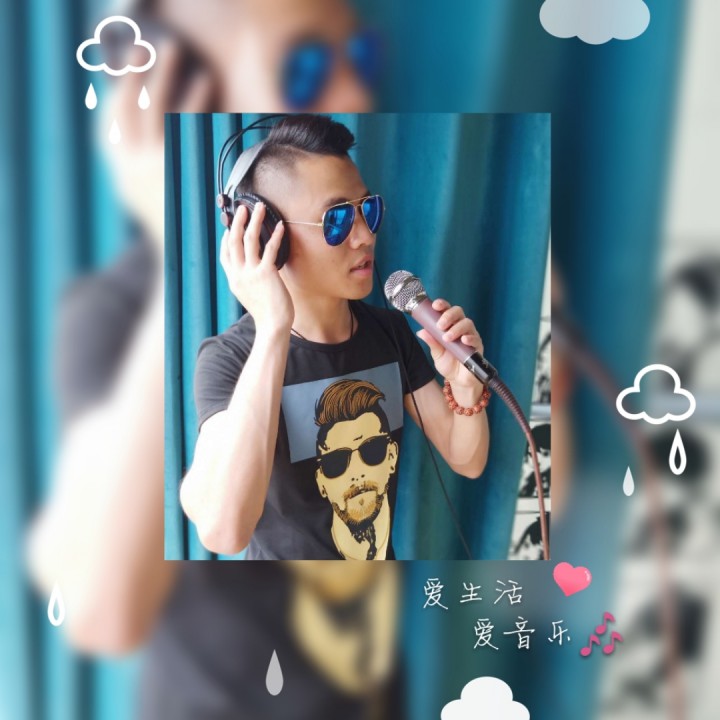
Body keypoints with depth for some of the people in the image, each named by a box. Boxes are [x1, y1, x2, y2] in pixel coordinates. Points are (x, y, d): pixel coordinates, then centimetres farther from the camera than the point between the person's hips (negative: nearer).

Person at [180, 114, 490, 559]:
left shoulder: (391, 331, -6)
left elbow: (467, 461, -4)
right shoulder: (230, 358, -24)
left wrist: (467, 388, -24)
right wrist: (272, 332, -41)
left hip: (383, 556, 5)